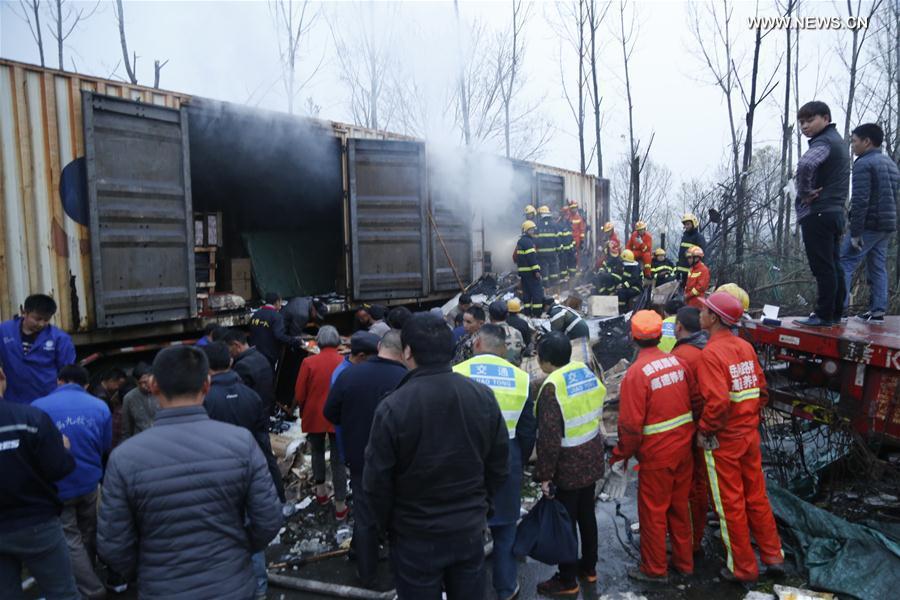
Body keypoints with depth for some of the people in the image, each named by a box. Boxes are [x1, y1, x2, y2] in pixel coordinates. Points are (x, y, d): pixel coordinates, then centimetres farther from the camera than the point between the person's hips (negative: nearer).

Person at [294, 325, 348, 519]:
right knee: (338, 459, 7)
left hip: (314, 416, 1)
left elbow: (299, 394, -7)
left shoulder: (309, 362, -12)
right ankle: (340, 505, 11)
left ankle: (321, 490, 34)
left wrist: (303, 412, 12)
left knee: (317, 452, 25)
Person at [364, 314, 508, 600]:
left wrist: (388, 525, 4)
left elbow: (376, 482, -14)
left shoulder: (392, 408, -23)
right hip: (470, 530, 3)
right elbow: (499, 467, -1)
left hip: (415, 536, -3)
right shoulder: (484, 396, -10)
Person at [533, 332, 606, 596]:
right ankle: (589, 567, 38)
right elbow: (593, 414, 9)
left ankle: (567, 580, 23)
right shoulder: (587, 372, -1)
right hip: (591, 458, 8)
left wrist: (544, 474, -15)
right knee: (587, 514, 22)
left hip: (568, 465, -7)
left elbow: (550, 437, -24)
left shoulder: (553, 387, -24)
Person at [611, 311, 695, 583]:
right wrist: (686, 434, 15)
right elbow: (694, 402, 2)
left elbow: (631, 424, -20)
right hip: (683, 449, 6)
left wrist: (623, 453, -5)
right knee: (679, 507, 21)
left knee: (652, 512, 11)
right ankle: (684, 561, 37)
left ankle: (655, 569, 27)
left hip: (656, 455, -6)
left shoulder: (636, 373, -21)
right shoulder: (677, 361, -4)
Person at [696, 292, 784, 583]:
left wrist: (704, 430, -15)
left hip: (723, 441, -7)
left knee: (731, 505, 9)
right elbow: (761, 391, 6)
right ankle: (773, 557, 33)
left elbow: (718, 401, -29)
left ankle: (742, 568, 23)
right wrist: (749, 418, 16)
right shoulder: (746, 346, 1)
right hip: (750, 435, 7)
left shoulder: (711, 353, -21)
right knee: (757, 497, 20)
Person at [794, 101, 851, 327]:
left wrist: (805, 193, -19)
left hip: (817, 214, -10)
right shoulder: (838, 141, 21)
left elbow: (805, 165, -34)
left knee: (823, 268, -7)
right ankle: (835, 314, 20)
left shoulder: (823, 142, -12)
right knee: (833, 266, 13)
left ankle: (824, 316, -3)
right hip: (835, 212, 10)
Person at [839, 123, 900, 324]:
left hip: (869, 224, -9)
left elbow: (860, 200, -19)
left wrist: (855, 232, -19)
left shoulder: (864, 164, -11)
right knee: (877, 267, 11)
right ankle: (878, 311, 11)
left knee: (844, 263, -8)